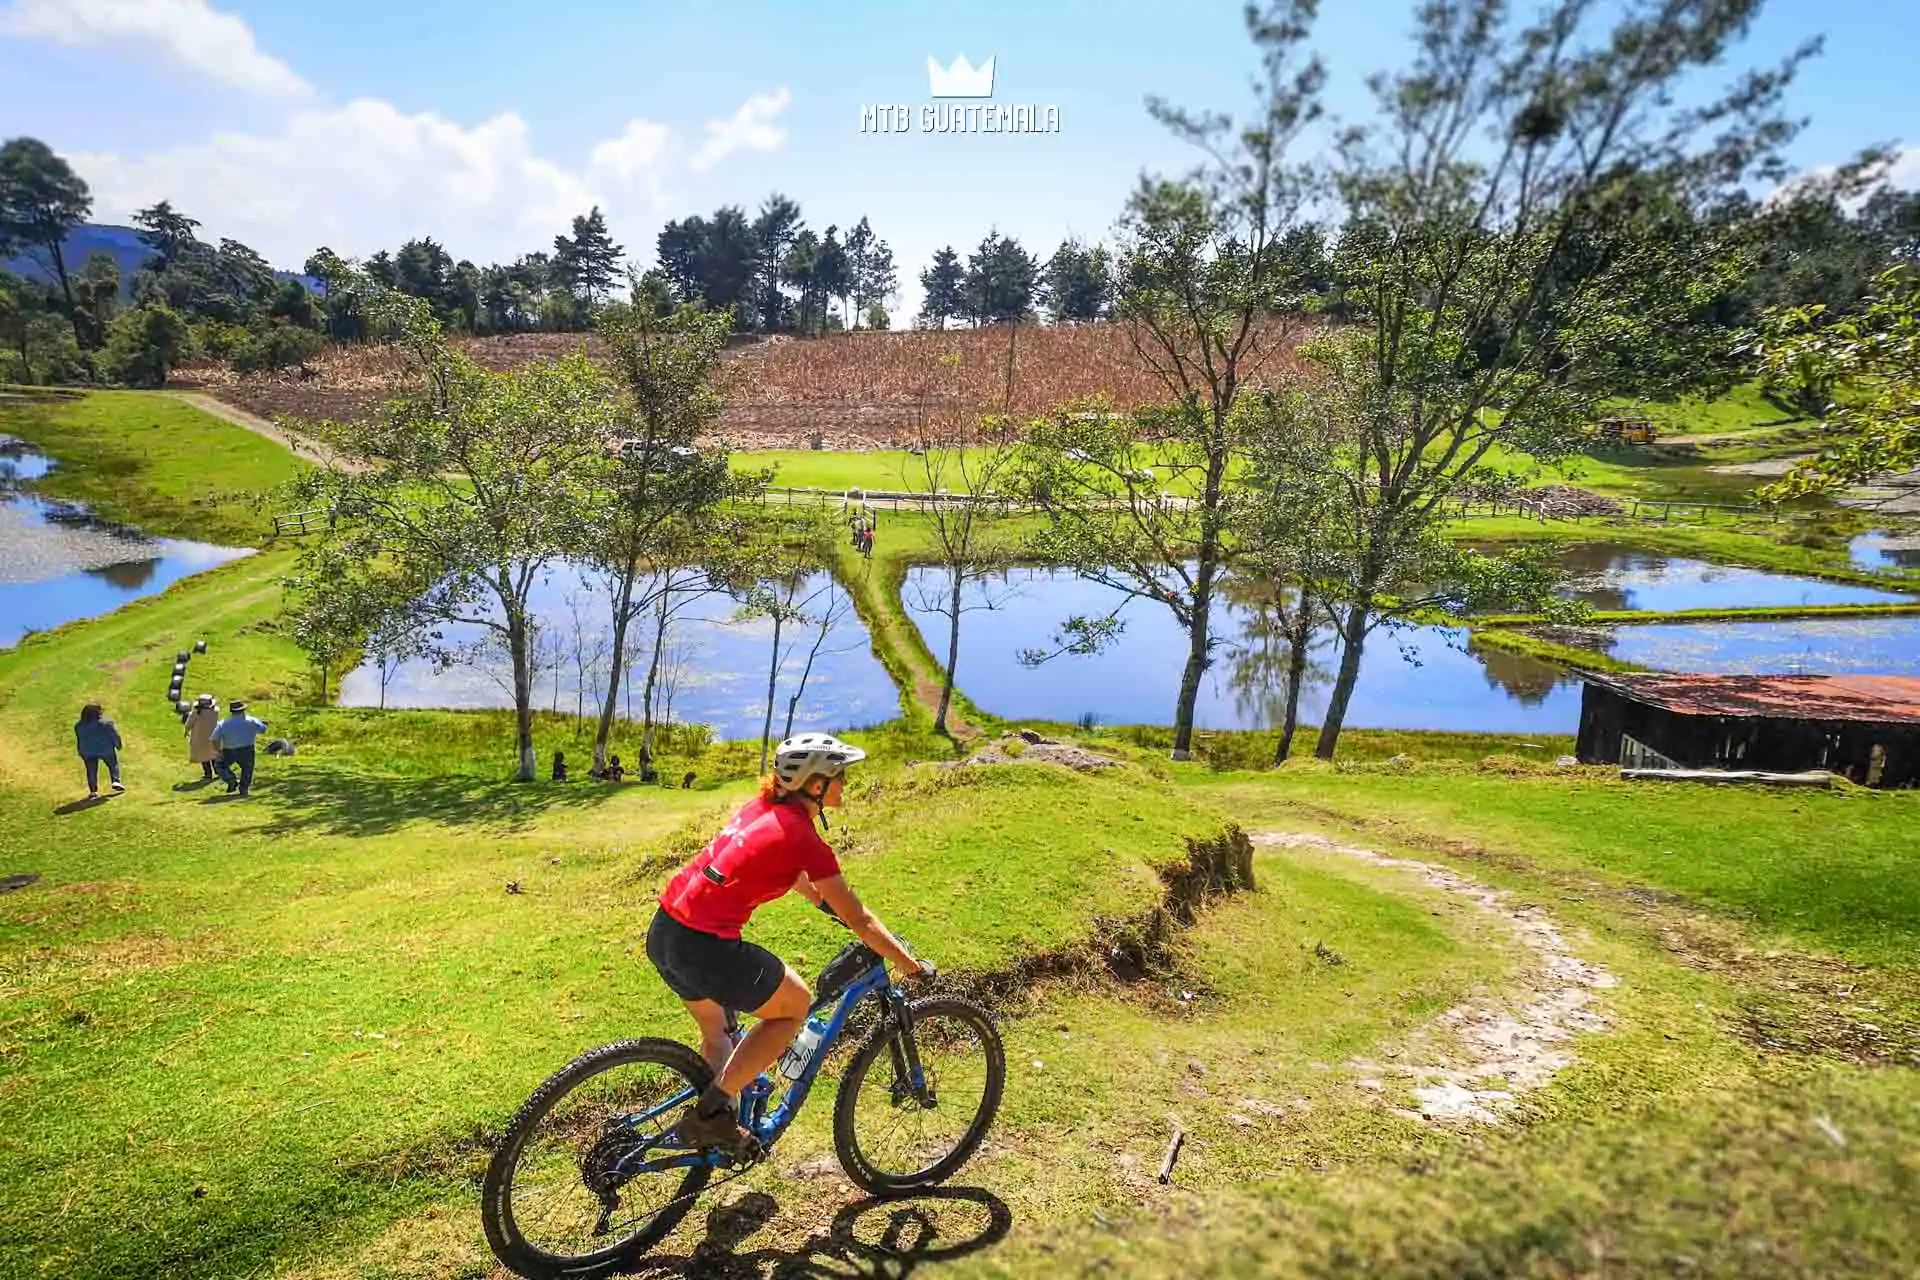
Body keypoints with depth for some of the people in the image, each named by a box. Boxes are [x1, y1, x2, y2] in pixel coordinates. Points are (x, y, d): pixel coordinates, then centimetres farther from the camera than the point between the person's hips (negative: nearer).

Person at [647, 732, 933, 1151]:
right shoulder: (804, 838, -12)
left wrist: (827, 903, 40)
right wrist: (915, 967, 6)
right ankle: (710, 1112, 12)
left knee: (716, 1034, 30)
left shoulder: (765, 806, 10)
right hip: (703, 947, -8)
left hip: (664, 930, 9)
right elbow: (860, 921, -5)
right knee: (795, 1007, 13)